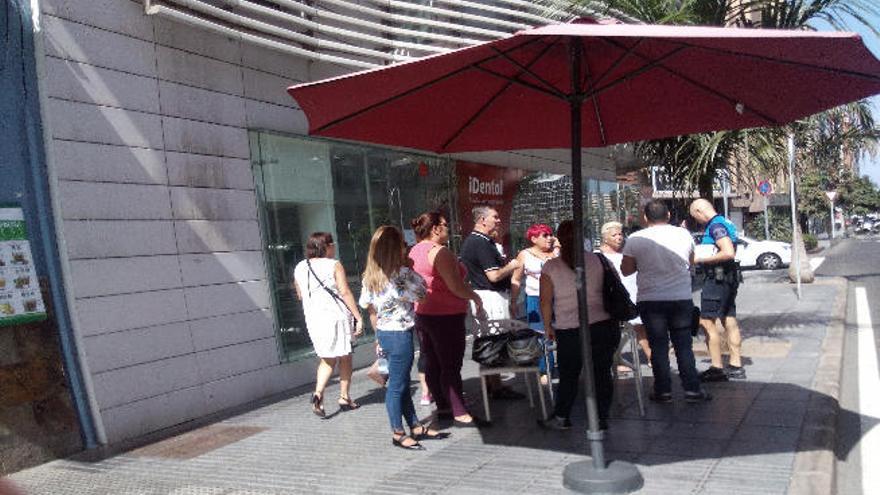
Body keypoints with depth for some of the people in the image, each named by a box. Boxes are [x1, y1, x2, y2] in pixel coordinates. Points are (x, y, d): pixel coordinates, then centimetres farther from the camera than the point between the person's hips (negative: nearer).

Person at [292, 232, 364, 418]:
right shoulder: (334, 265, -9)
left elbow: (300, 296, 15)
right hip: (337, 317, -4)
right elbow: (345, 293, -14)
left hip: (313, 320, 5)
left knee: (326, 360, 16)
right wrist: (359, 318, -11)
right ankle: (344, 397, 17)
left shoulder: (299, 268, 6)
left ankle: (318, 393, -5)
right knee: (345, 358, 13)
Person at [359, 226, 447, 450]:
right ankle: (398, 434, 14)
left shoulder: (370, 276, 5)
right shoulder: (402, 273, -18)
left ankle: (416, 427, 26)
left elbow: (366, 305, 11)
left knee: (402, 383, 16)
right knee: (397, 385, 2)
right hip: (400, 334, -8)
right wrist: (408, 267, -2)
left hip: (383, 333, 8)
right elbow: (421, 290, -9)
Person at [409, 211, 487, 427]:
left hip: (422, 314, 9)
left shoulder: (415, 251, 11)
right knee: (451, 366, -4)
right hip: (446, 317, -9)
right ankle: (460, 413, 1)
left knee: (432, 364, 12)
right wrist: (475, 297, -5)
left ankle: (442, 407, 23)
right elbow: (456, 287, -20)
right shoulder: (440, 252, -17)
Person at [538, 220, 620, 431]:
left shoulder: (550, 267, -4)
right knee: (602, 373, 10)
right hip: (604, 325, 2)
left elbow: (545, 301, -3)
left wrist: (548, 327, 9)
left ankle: (561, 417, 22)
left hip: (569, 330, -1)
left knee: (568, 375, 11)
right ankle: (602, 418, 15)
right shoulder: (597, 260, 1)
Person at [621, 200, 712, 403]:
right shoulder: (684, 234, 1)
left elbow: (626, 270, -2)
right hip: (682, 298, 2)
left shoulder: (635, 239, -7)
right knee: (684, 345, 10)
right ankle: (692, 389, 13)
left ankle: (663, 391, 12)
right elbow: (690, 263, 14)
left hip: (650, 301, -2)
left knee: (658, 346, 7)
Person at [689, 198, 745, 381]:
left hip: (717, 278, -10)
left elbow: (729, 253, -27)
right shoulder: (724, 222, 15)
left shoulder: (716, 226, -16)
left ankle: (717, 368, -5)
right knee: (729, 321, 12)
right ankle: (736, 366, 18)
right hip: (728, 277, 10)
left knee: (706, 321, -6)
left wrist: (701, 259, -20)